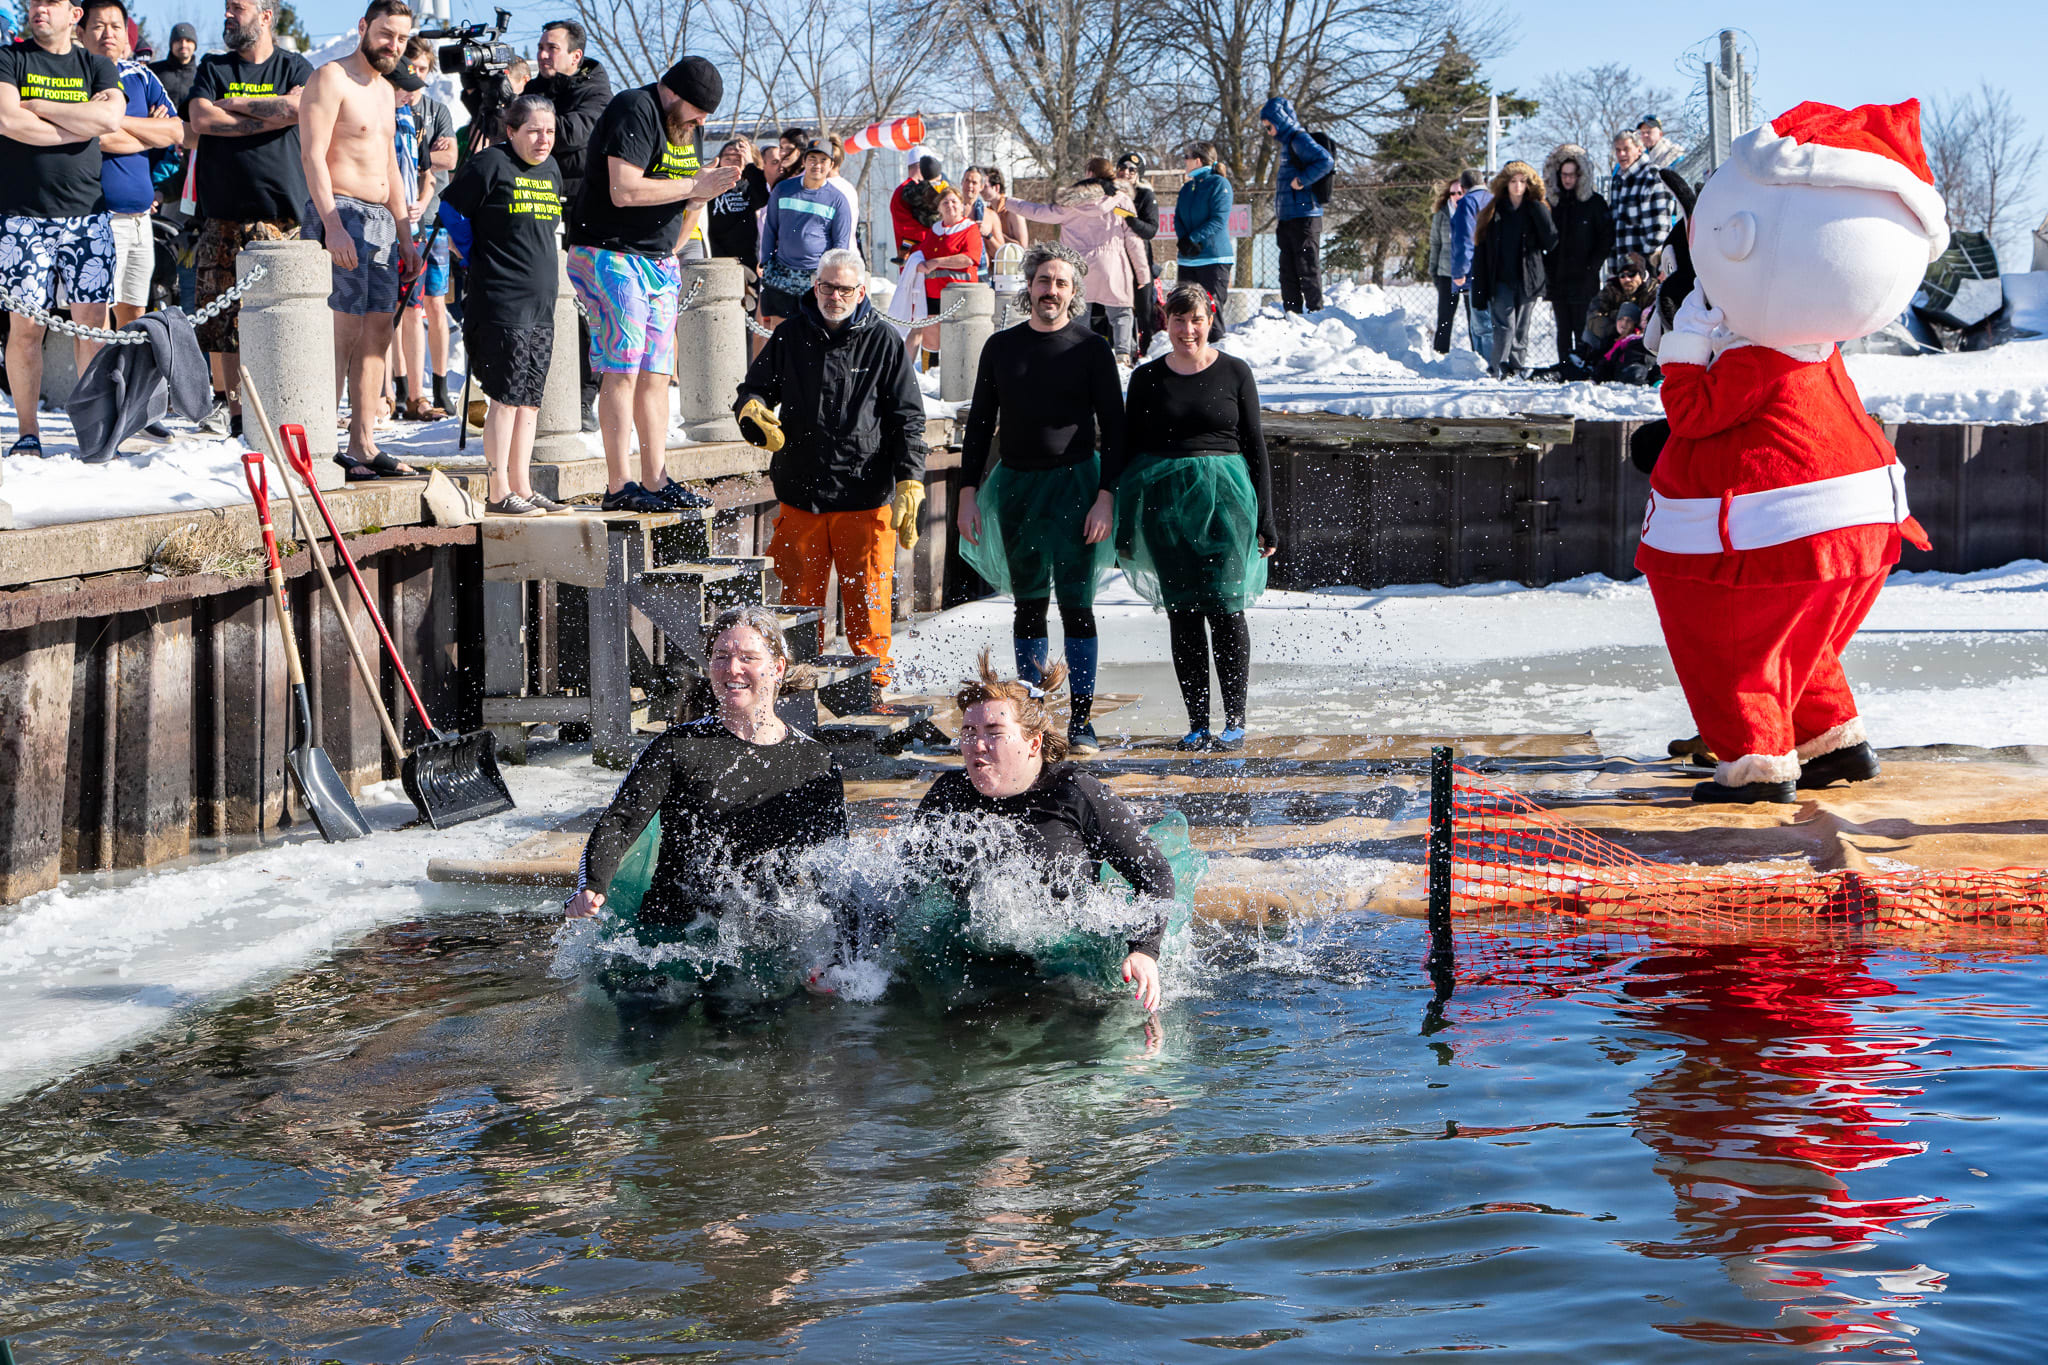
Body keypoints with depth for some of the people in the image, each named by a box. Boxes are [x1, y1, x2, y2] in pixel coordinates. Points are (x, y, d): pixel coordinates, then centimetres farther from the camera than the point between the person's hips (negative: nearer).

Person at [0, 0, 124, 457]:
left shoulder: (97, 67, 11)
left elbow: (110, 118, -9)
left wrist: (38, 106, -8)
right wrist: (80, 122, -8)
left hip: (86, 214, 2)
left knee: (93, 321, -1)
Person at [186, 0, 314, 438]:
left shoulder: (294, 67, 9)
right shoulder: (213, 68, 15)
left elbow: (296, 108, -12)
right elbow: (200, 118, -2)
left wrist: (235, 102, -4)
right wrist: (265, 119, -6)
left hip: (279, 210, -3)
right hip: (222, 212, 3)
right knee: (219, 312, -1)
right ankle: (227, 401, 6)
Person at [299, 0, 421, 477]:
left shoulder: (385, 90, 21)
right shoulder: (331, 79, -7)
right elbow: (312, 154, -15)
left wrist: (404, 233, 20)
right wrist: (332, 224, -24)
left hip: (380, 221, 9)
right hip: (341, 213, -9)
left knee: (377, 331, 6)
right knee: (343, 331, -12)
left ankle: (363, 445, 9)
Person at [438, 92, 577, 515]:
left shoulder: (551, 171, 14)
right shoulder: (490, 164, -8)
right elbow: (451, 209, -4)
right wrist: (478, 256, -1)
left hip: (542, 304, 8)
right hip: (501, 302, -7)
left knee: (530, 399, 9)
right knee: (506, 396, -8)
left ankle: (521, 487, 14)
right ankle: (499, 492, -4)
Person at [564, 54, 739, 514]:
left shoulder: (686, 124, 16)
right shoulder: (634, 111, -14)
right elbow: (624, 190, -23)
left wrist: (716, 180, 1)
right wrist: (696, 186, -17)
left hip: (660, 260, 9)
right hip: (611, 256, -9)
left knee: (656, 372, 6)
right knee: (622, 370, -10)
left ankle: (656, 480, 9)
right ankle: (619, 488, -9)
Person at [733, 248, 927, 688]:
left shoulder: (883, 341, 2)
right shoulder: (789, 336, 9)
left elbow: (907, 418, 2)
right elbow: (754, 388, 18)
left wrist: (909, 481, -8)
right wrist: (753, 410, -7)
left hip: (865, 496, -2)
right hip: (800, 494, 3)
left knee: (867, 600, -1)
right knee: (799, 598, 5)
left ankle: (874, 682, 9)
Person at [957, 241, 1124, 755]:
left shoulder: (1091, 349, 0)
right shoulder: (1001, 346, 9)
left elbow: (1113, 428, -1)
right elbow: (980, 423, 12)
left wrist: (1105, 496, -11)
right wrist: (968, 492, 5)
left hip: (1075, 482, -3)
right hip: (1015, 485, 3)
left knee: (1076, 604, -6)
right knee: (1029, 605, 7)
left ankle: (1081, 720, -2)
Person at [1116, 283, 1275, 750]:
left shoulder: (1234, 373, 4)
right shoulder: (1147, 378, 7)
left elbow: (1255, 448, 6)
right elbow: (1127, 449, 11)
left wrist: (1265, 520, 2)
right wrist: (1123, 526, 6)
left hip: (1225, 498, -2)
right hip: (1164, 501, 2)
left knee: (1224, 606, -8)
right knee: (1181, 611, 2)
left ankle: (1234, 721, 0)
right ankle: (1197, 722, 8)